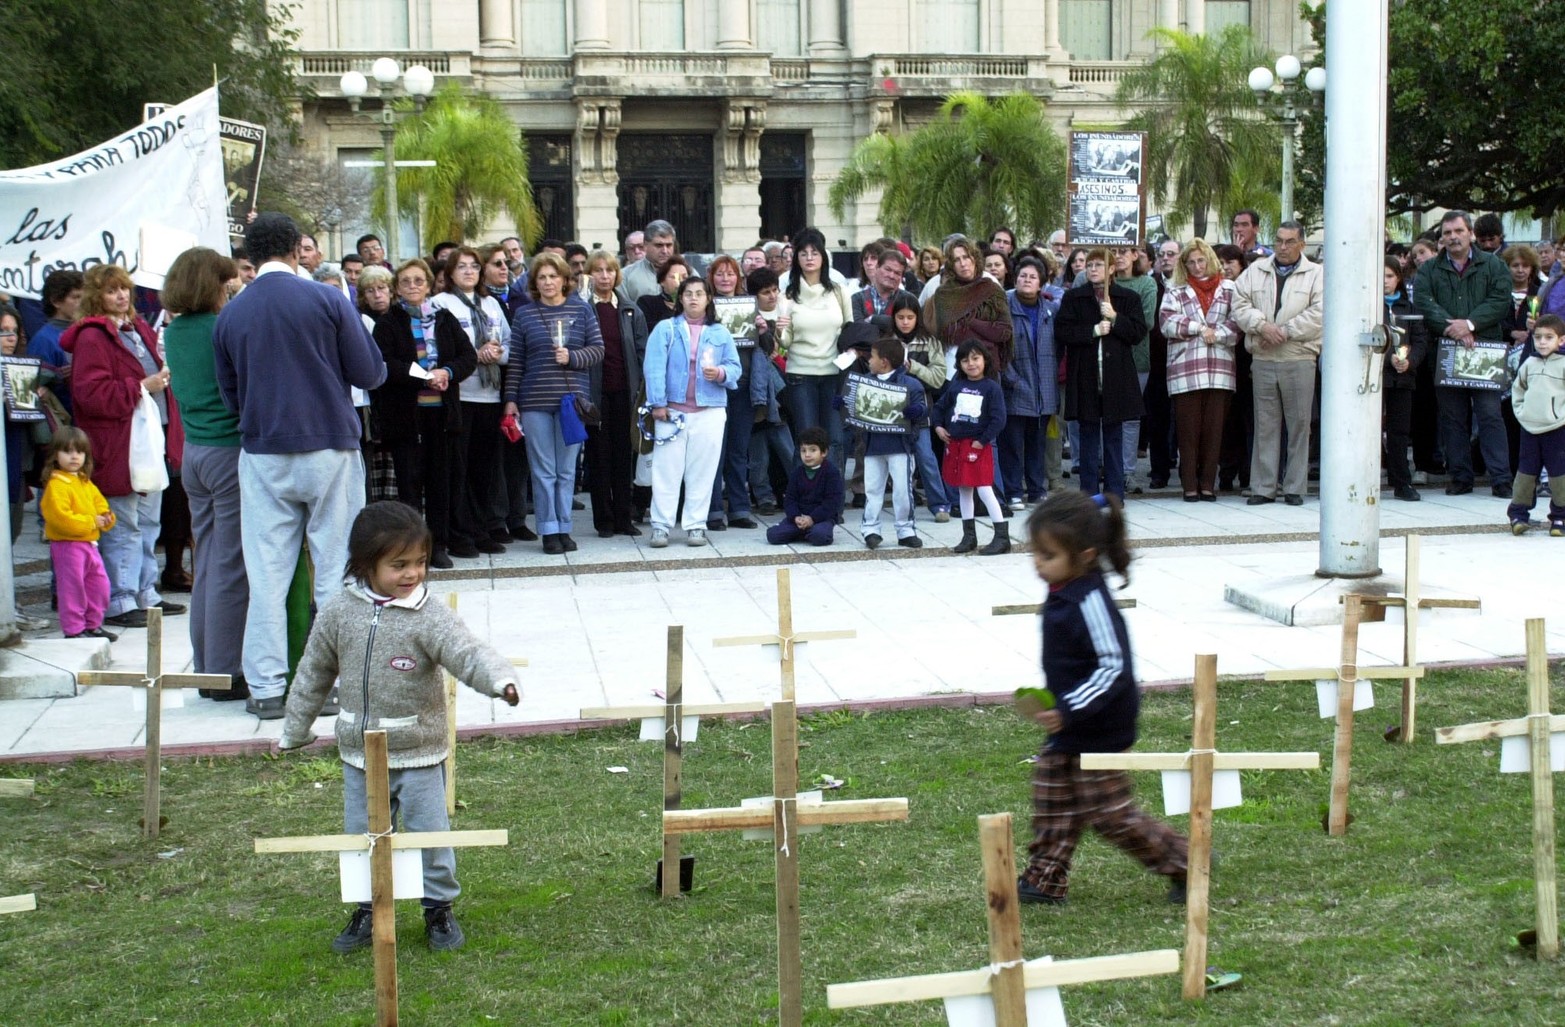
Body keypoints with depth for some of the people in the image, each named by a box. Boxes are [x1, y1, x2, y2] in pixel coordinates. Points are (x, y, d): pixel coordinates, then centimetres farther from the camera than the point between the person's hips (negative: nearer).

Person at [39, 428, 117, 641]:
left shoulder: (86, 482, 15)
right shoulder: (56, 484, -14)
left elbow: (100, 504, 21)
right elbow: (59, 517, -23)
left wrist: (106, 518, -2)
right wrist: (91, 522, -21)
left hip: (89, 543, 9)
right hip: (67, 545, -9)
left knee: (99, 584, 13)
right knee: (72, 587, -4)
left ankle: (93, 625, 26)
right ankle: (73, 629, 4)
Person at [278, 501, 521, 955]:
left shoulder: (430, 616, -13)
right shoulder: (339, 612, -3)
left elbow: (467, 653, -27)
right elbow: (313, 673, 9)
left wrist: (500, 679, -48)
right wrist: (294, 731, 16)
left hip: (418, 753, -3)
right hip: (359, 753, 3)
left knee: (430, 833, 6)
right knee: (362, 836, 13)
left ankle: (439, 908, 24)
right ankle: (368, 909, 30)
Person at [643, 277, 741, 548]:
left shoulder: (720, 333, 10)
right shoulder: (665, 329, 3)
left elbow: (735, 368, 7)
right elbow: (654, 367, -5)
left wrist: (721, 373, -16)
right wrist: (658, 403, -12)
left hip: (710, 411, 2)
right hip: (672, 410, -2)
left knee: (702, 471, 4)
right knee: (666, 469, -1)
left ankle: (696, 525, 11)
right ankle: (661, 526, 4)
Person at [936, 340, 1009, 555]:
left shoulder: (992, 387, -8)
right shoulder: (955, 385, 6)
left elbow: (999, 419, -13)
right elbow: (941, 407, 19)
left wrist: (982, 441, -14)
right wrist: (938, 426, 5)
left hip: (978, 446, -6)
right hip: (955, 444, 6)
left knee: (985, 490, -10)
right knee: (963, 491, 12)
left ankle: (1002, 537, -4)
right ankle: (969, 537, 22)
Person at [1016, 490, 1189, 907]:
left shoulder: (1090, 602, -27)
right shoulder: (1064, 593, 3)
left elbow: (1114, 669, -28)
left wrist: (1068, 711, -31)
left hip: (1099, 733, -10)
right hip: (1068, 733, 10)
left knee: (1111, 815, 1)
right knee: (1051, 800, 13)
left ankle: (1184, 861, 16)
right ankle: (1044, 879, 23)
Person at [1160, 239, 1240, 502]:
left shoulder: (1228, 289, 12)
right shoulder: (1175, 291, 12)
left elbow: (1237, 323, 2)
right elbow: (1167, 322, -2)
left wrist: (1214, 335, -11)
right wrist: (1199, 328, -7)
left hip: (1219, 369, 1)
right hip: (1185, 369, 0)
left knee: (1214, 428, 1)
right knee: (1188, 429, -1)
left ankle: (1208, 485, 8)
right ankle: (1189, 486, 4)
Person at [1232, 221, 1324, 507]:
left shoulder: (1316, 275, 4)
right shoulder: (1255, 271, 13)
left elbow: (1319, 314, -7)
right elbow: (1240, 306, 5)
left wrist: (1284, 332, -13)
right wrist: (1263, 326, -11)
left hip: (1299, 360, -2)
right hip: (1262, 361, 2)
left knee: (1299, 424, 0)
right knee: (1265, 425, 5)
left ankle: (1295, 488, 7)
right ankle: (1263, 488, 9)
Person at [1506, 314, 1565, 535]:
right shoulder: (1529, 364, 9)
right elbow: (1517, 389, 22)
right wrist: (1520, 411, 11)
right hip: (1529, 428, 4)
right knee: (1525, 472, 7)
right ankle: (1518, 514, 13)